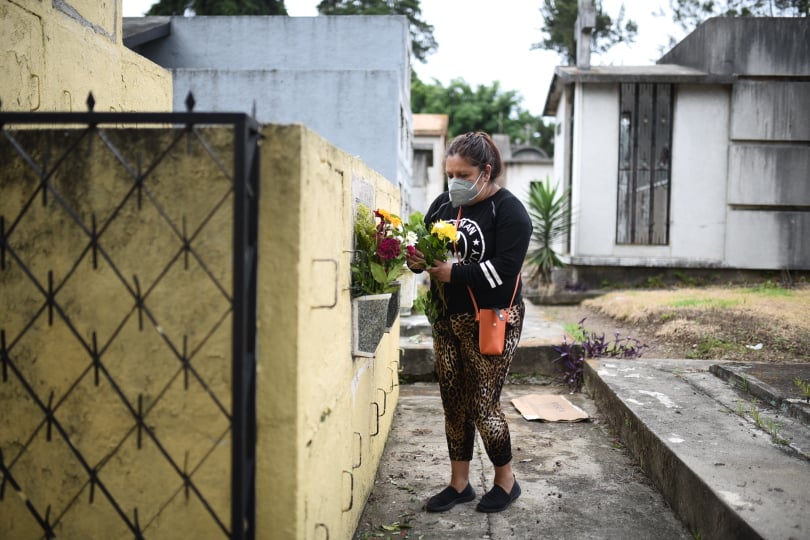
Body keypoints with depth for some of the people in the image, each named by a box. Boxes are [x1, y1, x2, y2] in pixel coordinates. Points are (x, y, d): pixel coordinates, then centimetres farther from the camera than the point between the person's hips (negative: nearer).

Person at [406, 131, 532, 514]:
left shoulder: (508, 210, -10)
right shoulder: (443, 204, 10)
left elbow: (503, 270, -20)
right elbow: (427, 248, 15)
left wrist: (453, 272, -23)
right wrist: (417, 260, -8)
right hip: (447, 321, 7)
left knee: (483, 405, -1)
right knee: (454, 403, 11)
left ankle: (506, 480, 22)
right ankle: (459, 483, 26)